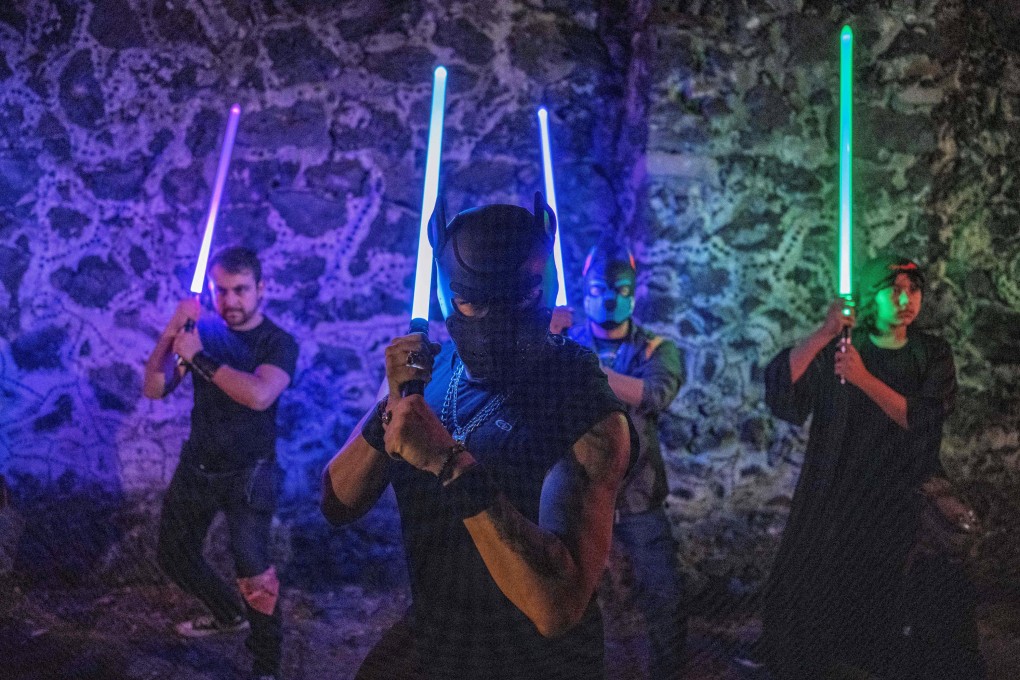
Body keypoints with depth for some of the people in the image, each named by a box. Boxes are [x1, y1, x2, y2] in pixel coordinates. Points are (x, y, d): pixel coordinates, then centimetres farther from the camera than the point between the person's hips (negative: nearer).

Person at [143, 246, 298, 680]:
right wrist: (172, 332, -21)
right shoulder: (203, 330, -2)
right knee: (173, 554, 19)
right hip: (196, 466, 6)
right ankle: (229, 614, 43)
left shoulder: (278, 343, -13)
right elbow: (154, 389, -7)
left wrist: (198, 358, -26)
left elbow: (259, 395, -33)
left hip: (248, 472, -5)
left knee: (252, 564, -23)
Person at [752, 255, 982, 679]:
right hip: (829, 496, -1)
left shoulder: (932, 355, -1)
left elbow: (925, 420, -16)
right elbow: (779, 389, -20)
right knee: (804, 593, 2)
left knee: (876, 603, 16)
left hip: (894, 504, 1)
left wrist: (864, 379, -25)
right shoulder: (837, 349, -5)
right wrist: (823, 334, -30)